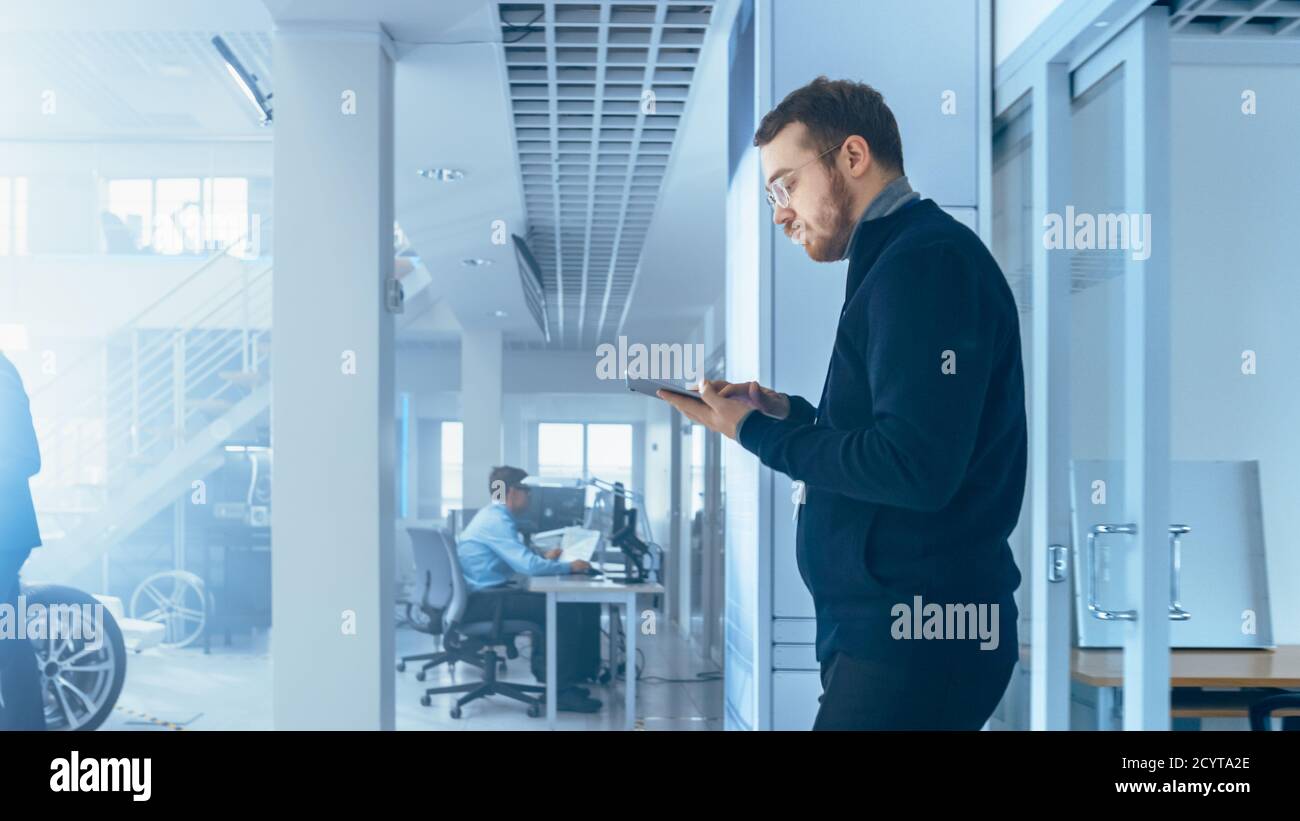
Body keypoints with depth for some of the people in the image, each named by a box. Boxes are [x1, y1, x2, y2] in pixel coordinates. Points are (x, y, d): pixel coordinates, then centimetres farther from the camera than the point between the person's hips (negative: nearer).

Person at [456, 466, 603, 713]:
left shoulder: (492, 516, 15)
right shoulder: (497, 521, -18)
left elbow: (518, 558, 28)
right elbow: (528, 565, -26)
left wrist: (544, 558, 18)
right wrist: (569, 567, -15)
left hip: (482, 596, 11)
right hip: (481, 603, -11)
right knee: (565, 612, -16)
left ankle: (544, 671, 22)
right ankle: (562, 690, -13)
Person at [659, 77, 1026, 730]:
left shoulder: (927, 260, -15)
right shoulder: (898, 260, 17)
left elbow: (918, 469, -24)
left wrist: (757, 433, -14)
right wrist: (790, 414, 7)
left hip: (911, 644, -10)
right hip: (880, 627, 10)